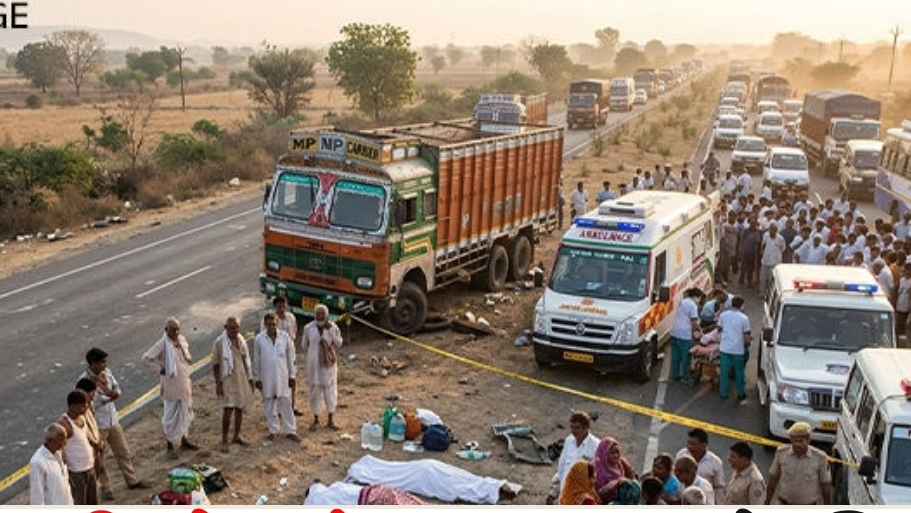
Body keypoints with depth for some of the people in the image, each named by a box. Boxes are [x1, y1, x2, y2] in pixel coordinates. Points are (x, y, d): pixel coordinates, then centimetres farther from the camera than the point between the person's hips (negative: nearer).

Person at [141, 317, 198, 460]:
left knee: (186, 413, 18)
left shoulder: (182, 340, 2)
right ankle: (170, 446, 14)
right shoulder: (162, 344, -18)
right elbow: (146, 359, -21)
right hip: (171, 386, -7)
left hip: (185, 385, 7)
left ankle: (184, 439, 36)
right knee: (171, 416, 2)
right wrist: (160, 370, -17)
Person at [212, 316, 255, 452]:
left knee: (240, 408, 10)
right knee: (228, 410, -12)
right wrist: (218, 383, -13)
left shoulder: (241, 340, 7)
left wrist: (250, 379, 14)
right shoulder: (219, 342, -10)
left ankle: (236, 436, 24)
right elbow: (215, 365, -8)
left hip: (242, 379, 6)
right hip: (227, 380, -6)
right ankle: (224, 441, -1)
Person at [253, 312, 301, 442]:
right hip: (266, 377, 0)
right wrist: (257, 378, 1)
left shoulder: (285, 337, -4)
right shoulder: (259, 339, -6)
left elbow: (290, 357, 3)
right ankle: (273, 430, 21)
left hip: (282, 376, 0)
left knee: (286, 403, 3)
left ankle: (290, 431, 9)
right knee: (269, 404, 8)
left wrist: (292, 375, 3)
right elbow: (256, 360, 1)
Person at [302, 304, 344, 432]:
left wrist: (330, 330, -18)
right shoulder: (308, 328, -5)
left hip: (329, 363, 0)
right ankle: (316, 419, 20)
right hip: (314, 364, 0)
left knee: (331, 390, 6)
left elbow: (339, 343, -10)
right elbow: (305, 346, 8)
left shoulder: (333, 327, -5)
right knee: (315, 390, 6)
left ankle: (330, 420, 18)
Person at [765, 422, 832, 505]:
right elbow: (773, 478, -2)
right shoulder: (782, 453, -15)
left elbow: (826, 485, -8)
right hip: (785, 508, 2)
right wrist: (767, 504, 4)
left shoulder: (819, 457, -20)